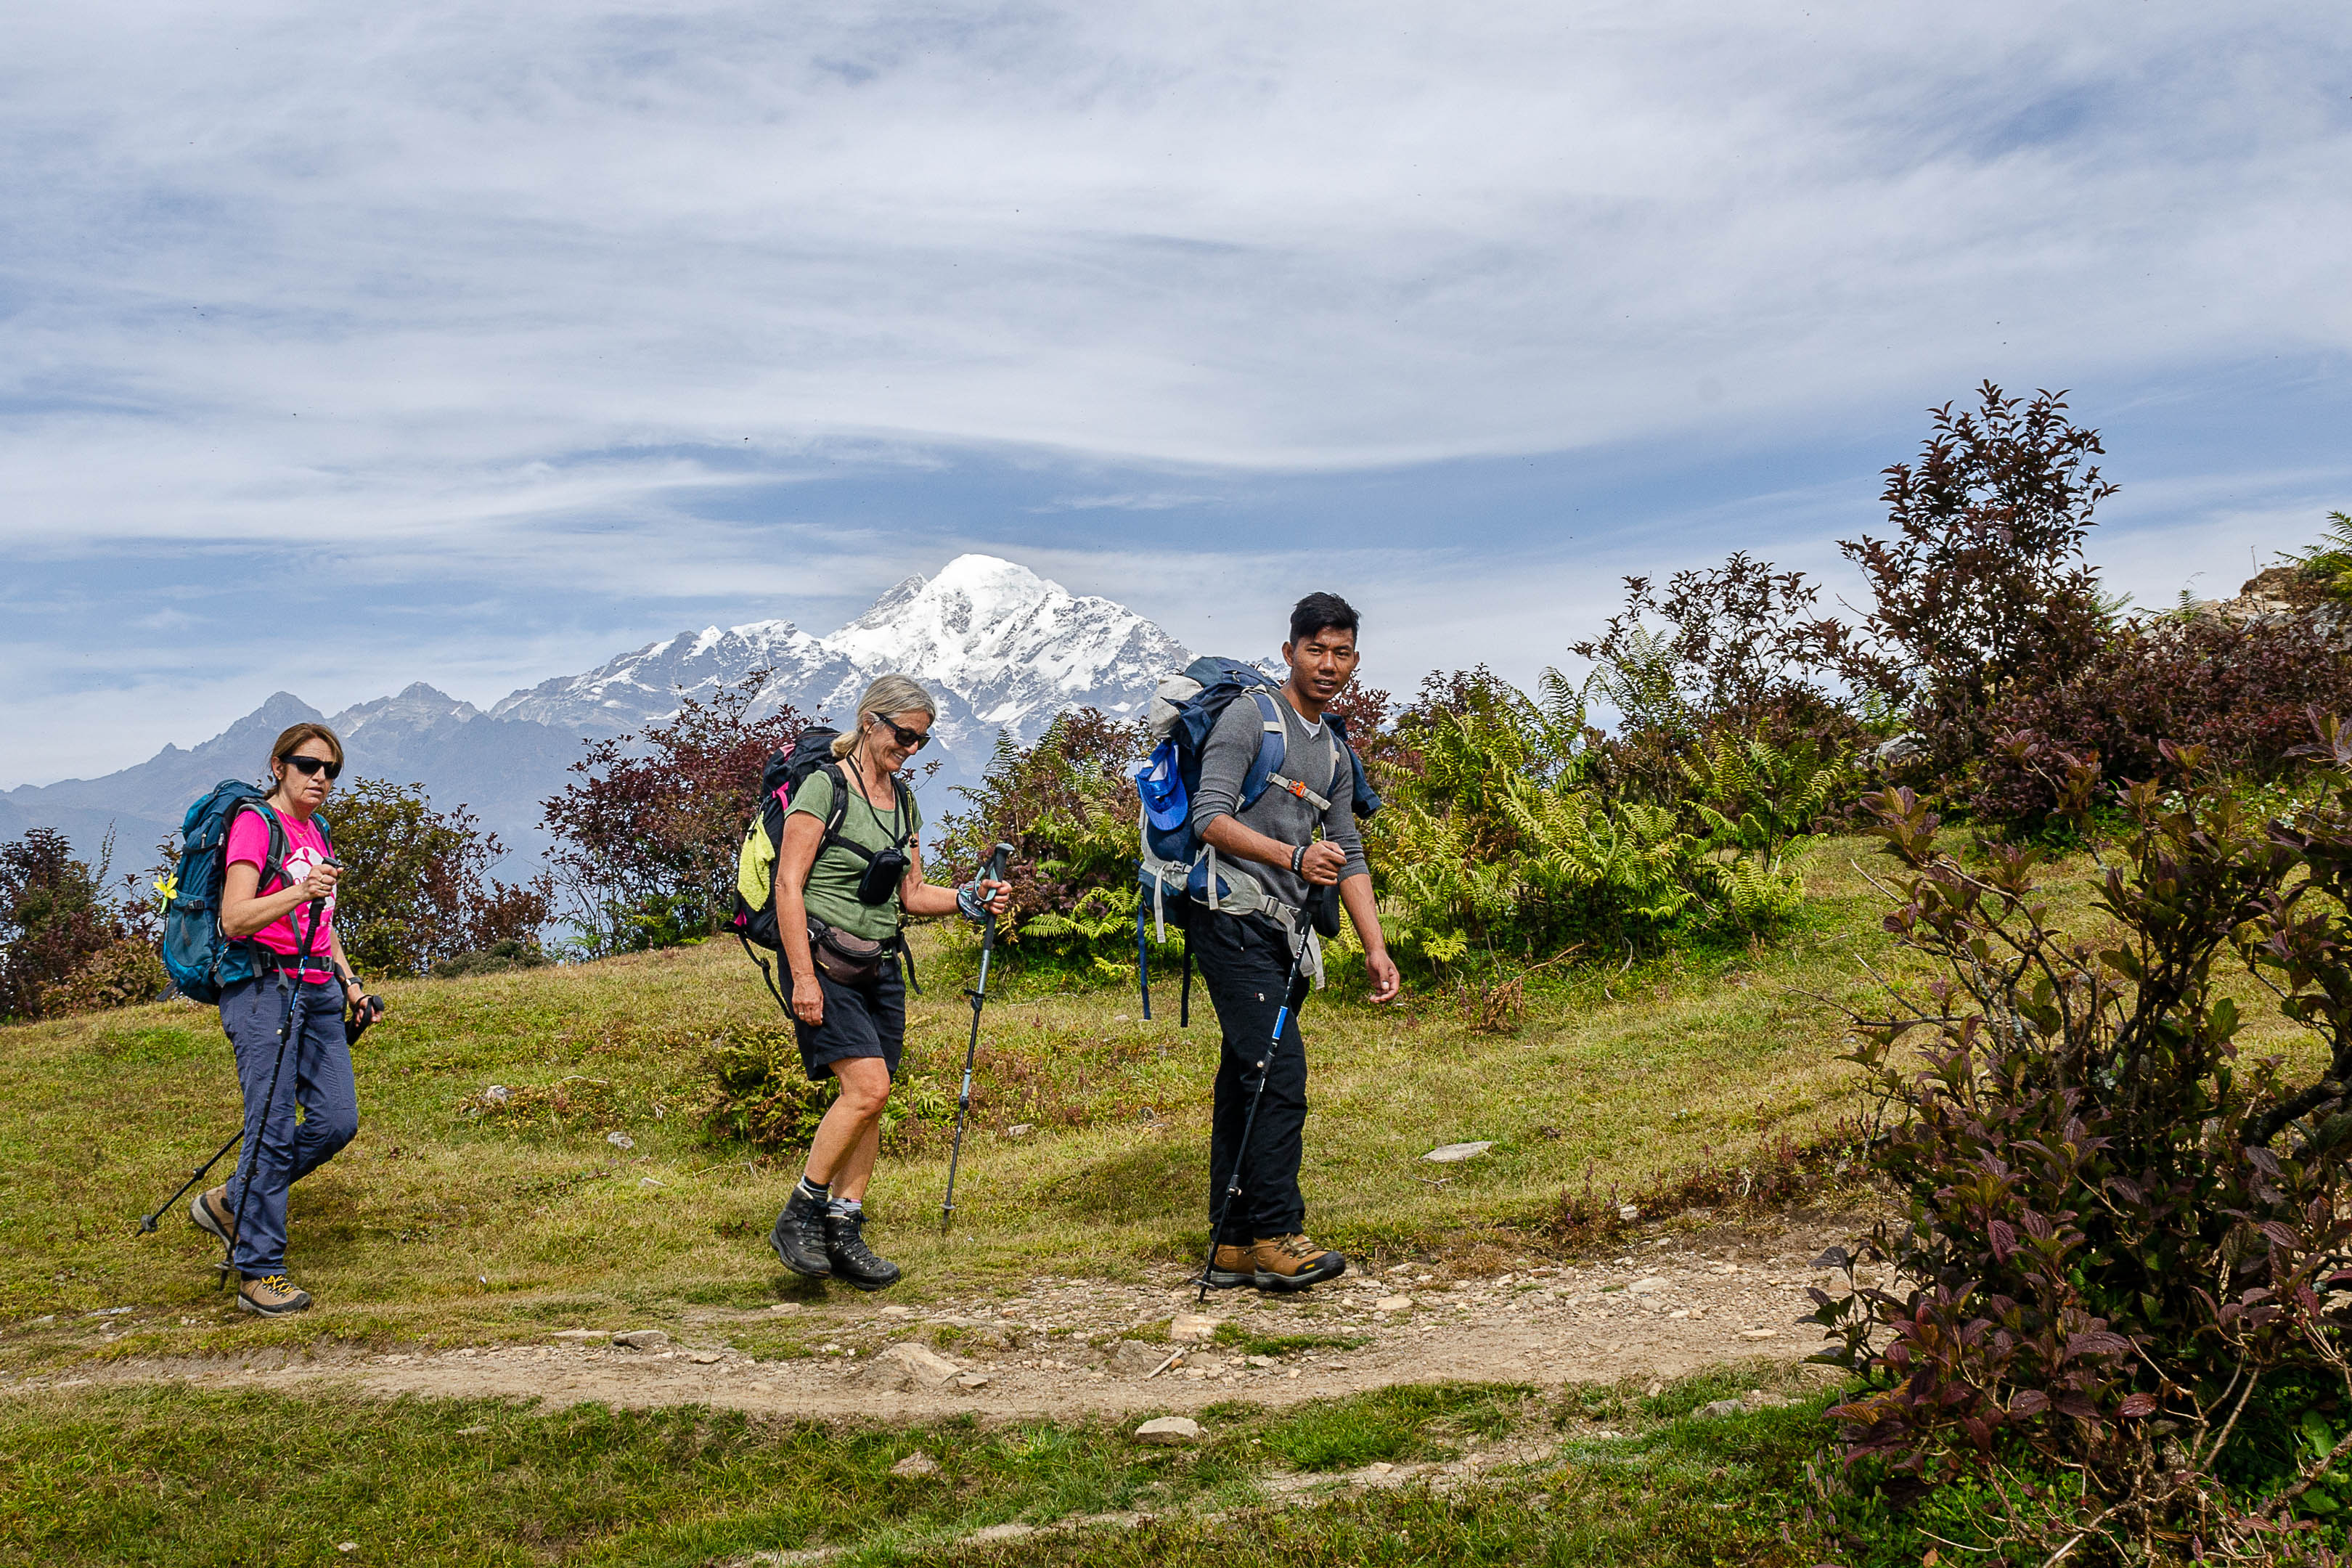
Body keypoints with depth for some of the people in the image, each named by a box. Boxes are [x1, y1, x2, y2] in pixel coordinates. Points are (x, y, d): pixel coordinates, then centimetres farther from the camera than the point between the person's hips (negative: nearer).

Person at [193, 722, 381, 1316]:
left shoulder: (316, 832, 18)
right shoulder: (255, 823, -6)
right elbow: (234, 920, -17)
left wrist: (348, 979, 18)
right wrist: (298, 892, -30)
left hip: (317, 992, 8)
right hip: (263, 988, -8)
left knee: (337, 1119, -1)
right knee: (273, 1128, -9)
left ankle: (231, 1202, 19)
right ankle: (259, 1273, -2)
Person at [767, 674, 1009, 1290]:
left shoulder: (904, 801, 13)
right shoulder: (824, 787, -9)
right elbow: (789, 885, -13)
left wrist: (968, 899, -2)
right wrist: (803, 977, -19)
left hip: (880, 967, 7)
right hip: (825, 963, -7)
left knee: (869, 1102, 4)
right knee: (867, 1087, -18)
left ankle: (843, 1236, 13)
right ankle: (798, 1218, -4)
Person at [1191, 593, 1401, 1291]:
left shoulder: (1335, 753, 20)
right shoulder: (1249, 717, -5)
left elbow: (1348, 855, 20)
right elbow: (1210, 819, -14)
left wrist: (1376, 949, 11)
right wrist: (1294, 855, -25)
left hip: (1282, 932, 8)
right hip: (1232, 921, -8)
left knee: (1246, 1080, 8)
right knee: (1279, 1070, -16)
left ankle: (1234, 1246, 11)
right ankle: (1276, 1236, -13)